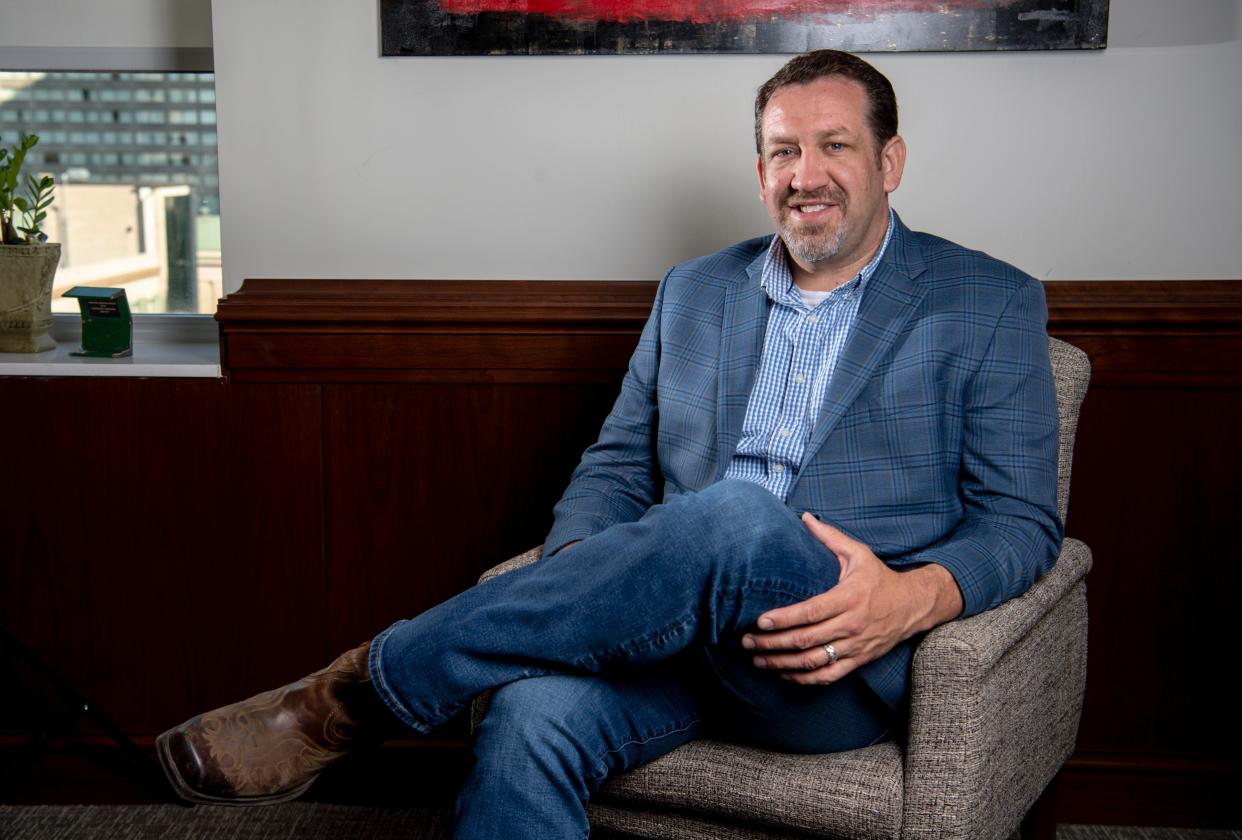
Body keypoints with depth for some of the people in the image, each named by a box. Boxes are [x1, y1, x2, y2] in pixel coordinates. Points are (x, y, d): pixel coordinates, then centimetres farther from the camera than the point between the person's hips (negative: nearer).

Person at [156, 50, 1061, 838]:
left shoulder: (992, 305, 8)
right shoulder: (692, 294, 19)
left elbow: (1021, 518, 3)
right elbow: (617, 466, 18)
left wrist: (915, 596, -20)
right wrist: (577, 572, -6)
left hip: (842, 661, -3)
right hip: (684, 625, 3)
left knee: (738, 515, -37)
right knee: (534, 713, -32)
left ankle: (354, 692, -27)